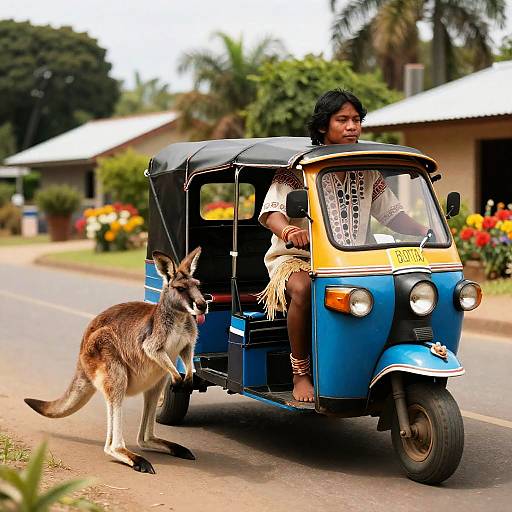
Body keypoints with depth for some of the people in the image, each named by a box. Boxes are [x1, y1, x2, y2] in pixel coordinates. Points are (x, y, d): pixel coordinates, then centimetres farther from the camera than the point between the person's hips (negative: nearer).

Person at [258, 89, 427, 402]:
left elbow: (392, 212, 18)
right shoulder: (298, 166, -2)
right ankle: (301, 374, -21)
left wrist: (429, 234, 2)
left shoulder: (367, 172, 14)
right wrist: (288, 230, -35)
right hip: (298, 259, -4)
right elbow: (271, 210, -12)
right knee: (303, 289, -38)